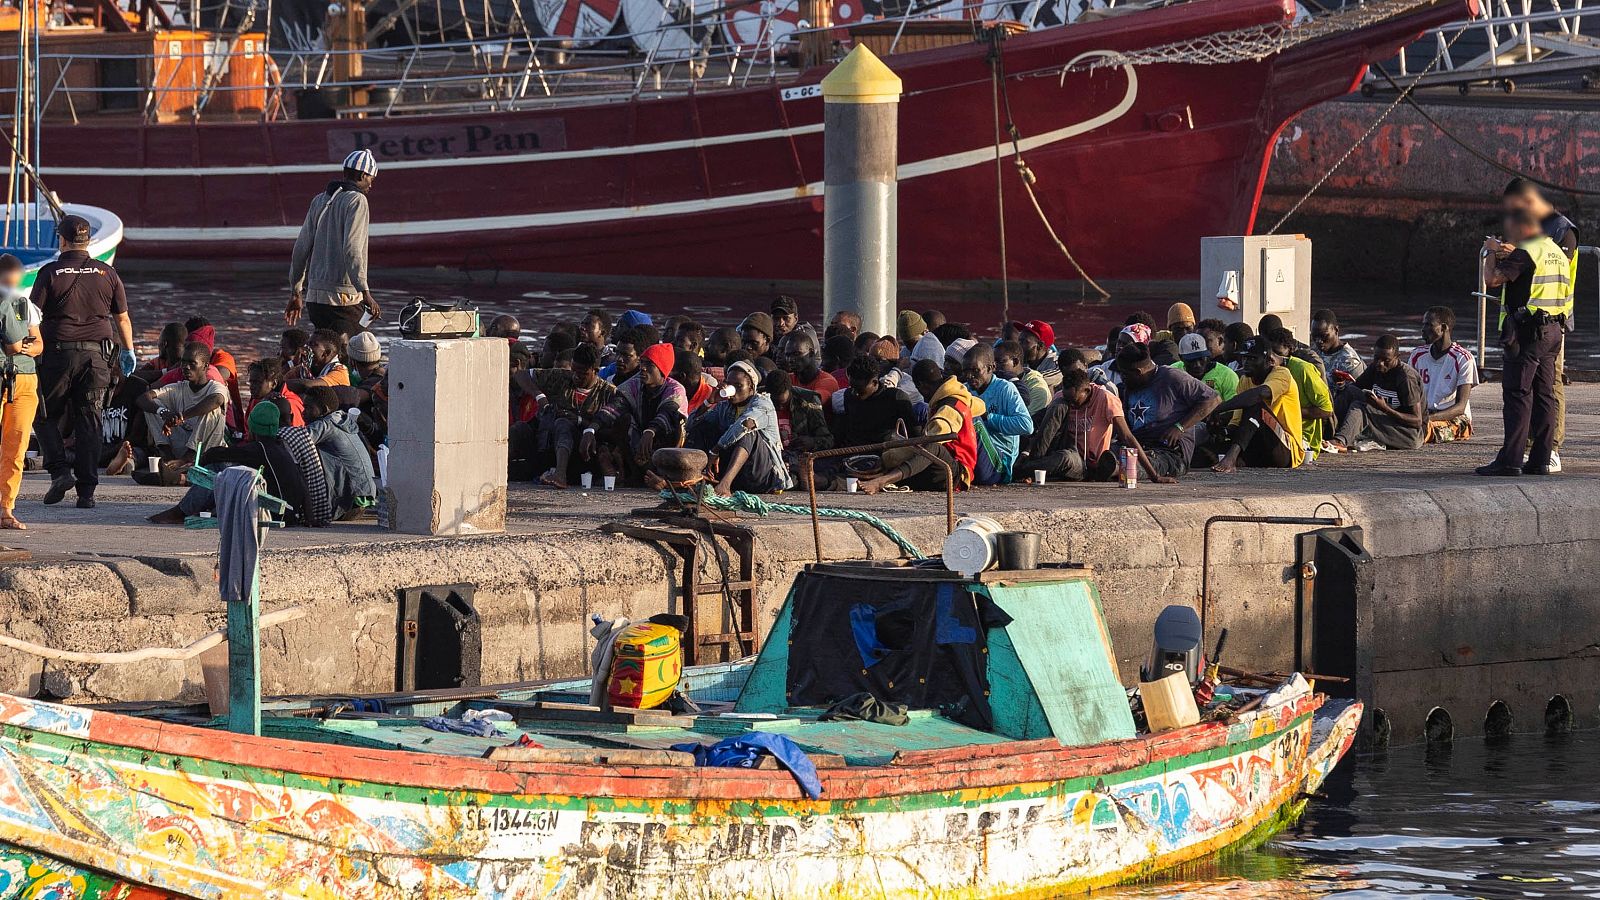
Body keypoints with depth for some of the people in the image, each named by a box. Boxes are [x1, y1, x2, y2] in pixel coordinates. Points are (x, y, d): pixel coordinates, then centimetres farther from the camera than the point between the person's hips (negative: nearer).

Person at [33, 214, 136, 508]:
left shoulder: (50, 273, -4)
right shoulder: (106, 273, 5)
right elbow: (122, 318, 13)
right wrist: (128, 351, 26)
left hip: (58, 353, -3)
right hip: (97, 356, 3)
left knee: (45, 416, 12)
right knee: (89, 422, 5)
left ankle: (60, 470, -7)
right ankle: (87, 491, 2)